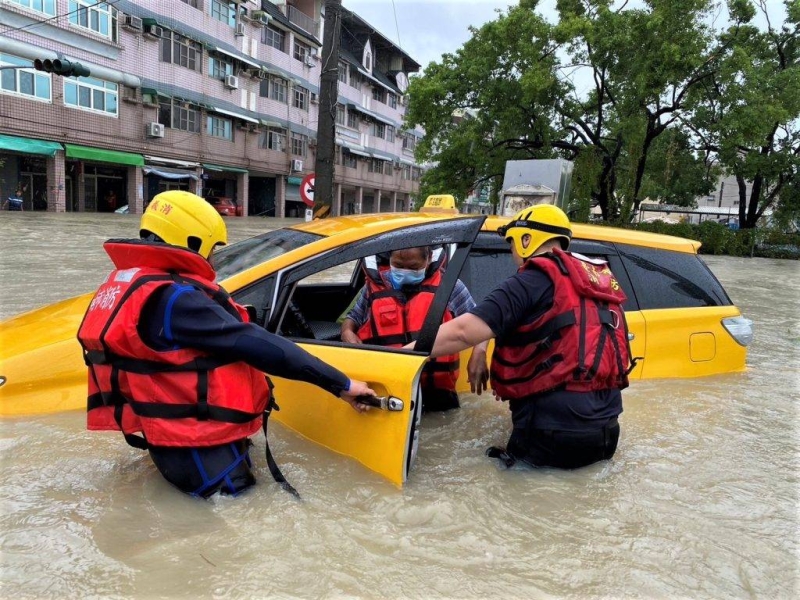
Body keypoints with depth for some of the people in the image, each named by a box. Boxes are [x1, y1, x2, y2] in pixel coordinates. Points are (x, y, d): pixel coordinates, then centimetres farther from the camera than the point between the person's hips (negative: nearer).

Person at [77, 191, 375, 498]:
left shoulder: (121, 284, 6)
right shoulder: (173, 299, -24)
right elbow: (257, 345, -25)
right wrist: (341, 384, -19)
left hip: (169, 437, 10)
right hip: (204, 458, -10)